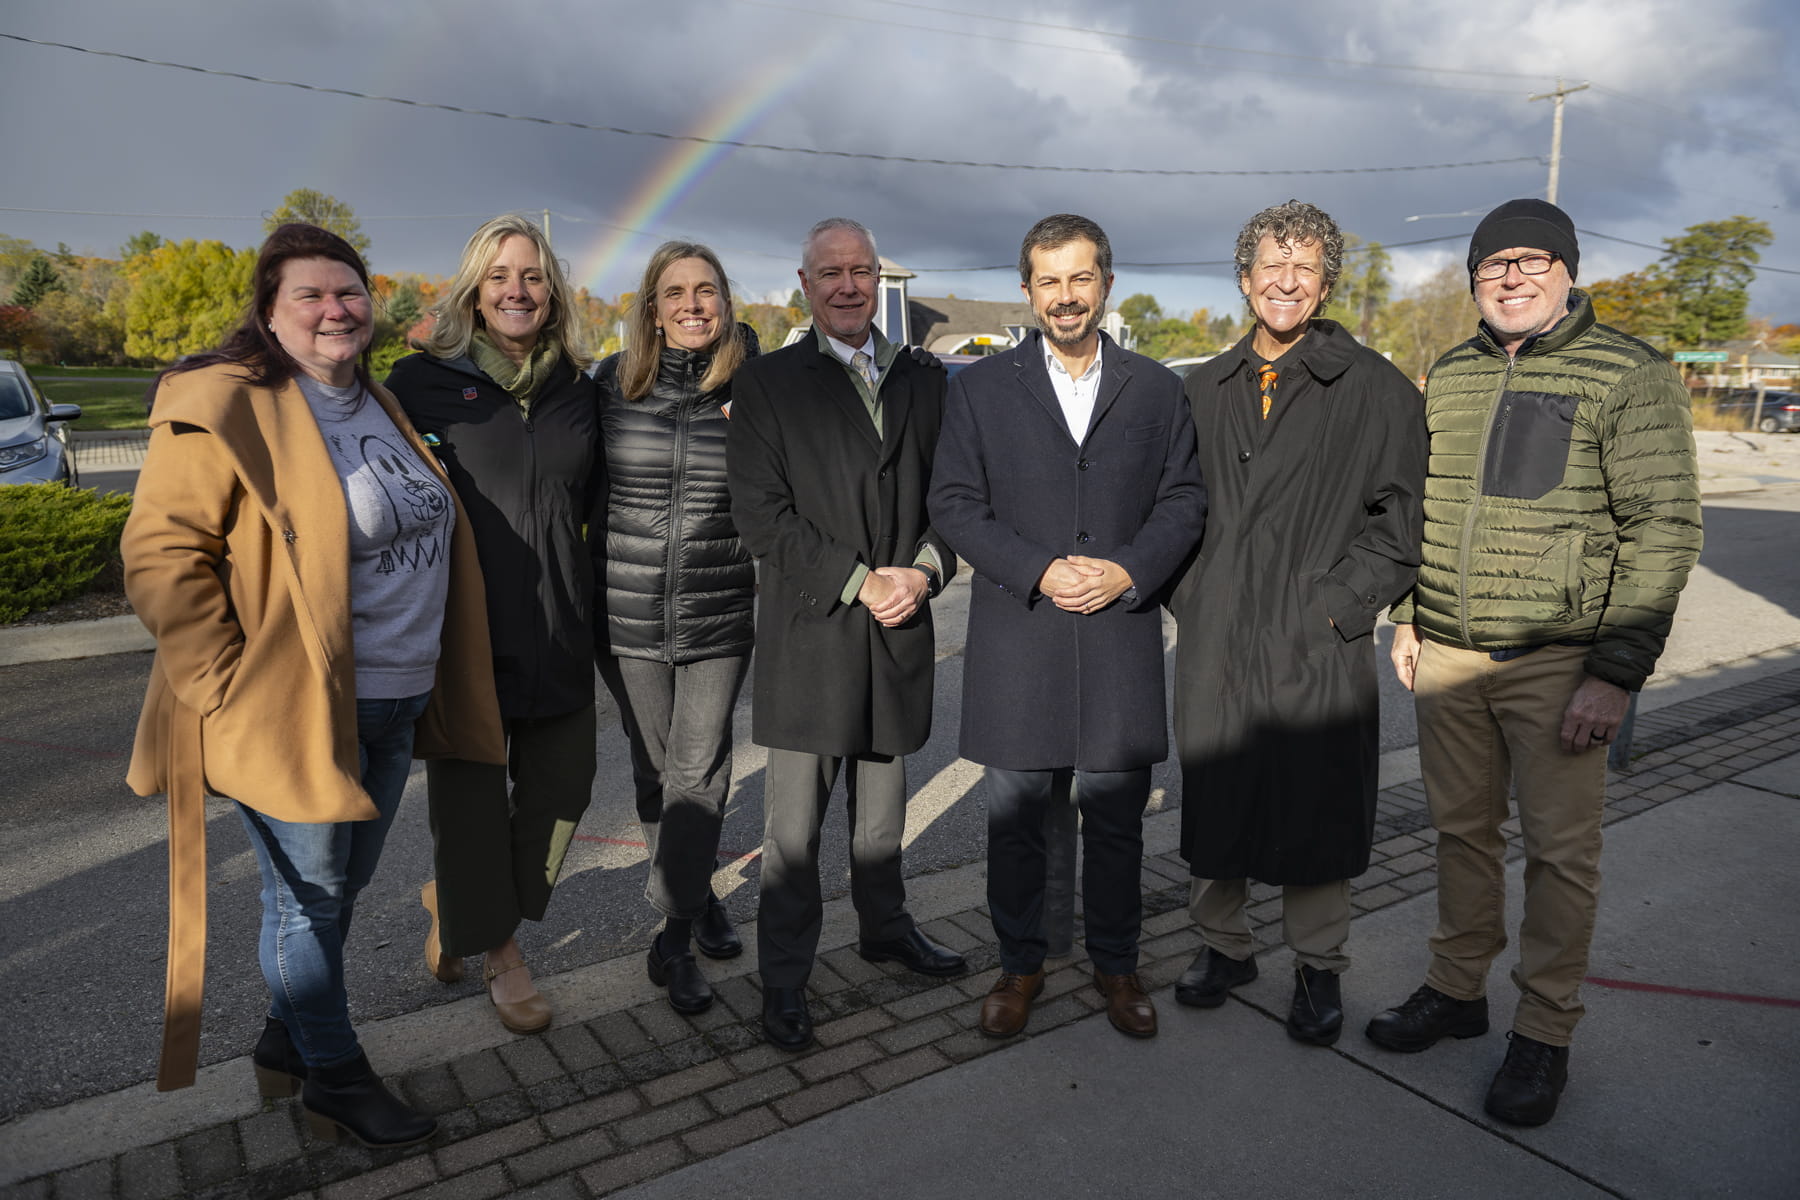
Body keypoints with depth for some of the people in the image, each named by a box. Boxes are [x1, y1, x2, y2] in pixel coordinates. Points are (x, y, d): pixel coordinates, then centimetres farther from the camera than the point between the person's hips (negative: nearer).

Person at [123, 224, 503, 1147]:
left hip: (394, 705, 8)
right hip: (296, 713, -8)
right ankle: (334, 1080, 25)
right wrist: (228, 684, -18)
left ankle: (285, 1043, 40)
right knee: (309, 898, 7)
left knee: (342, 888, 19)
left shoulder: (379, 405, 12)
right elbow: (161, 553, -16)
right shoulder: (225, 408, -13)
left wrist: (425, 681, 18)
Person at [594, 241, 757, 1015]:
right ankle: (695, 899, 34)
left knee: (698, 772, 0)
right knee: (653, 769, 13)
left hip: (720, 616, -1)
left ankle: (673, 938, 14)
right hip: (629, 615, 2)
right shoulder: (612, 384, 0)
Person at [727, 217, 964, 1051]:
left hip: (900, 631, 4)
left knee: (883, 808, 19)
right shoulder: (766, 383, 0)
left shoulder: (922, 383, 12)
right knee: (794, 826, 3)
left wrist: (923, 570, -10)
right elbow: (760, 514, -9)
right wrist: (860, 581, -14)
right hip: (808, 635, -3)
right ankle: (784, 982, 18)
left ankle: (885, 929, 40)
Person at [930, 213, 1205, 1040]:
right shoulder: (980, 388, 5)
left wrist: (1128, 571, -10)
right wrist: (1039, 570, -13)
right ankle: (1020, 963, 28)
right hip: (1015, 640, -1)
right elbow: (954, 506, -1)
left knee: (1116, 817, 11)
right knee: (1015, 816, 8)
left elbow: (1184, 497, 7)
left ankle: (1115, 963, 30)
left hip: (1122, 637, 1)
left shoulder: (1155, 388, 9)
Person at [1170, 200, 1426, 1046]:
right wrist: (1186, 592, 6)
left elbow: (1401, 515, -2)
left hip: (1320, 642, -3)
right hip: (1213, 637, 3)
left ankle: (1318, 968, 27)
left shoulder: (1374, 388, -1)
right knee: (1212, 803, 12)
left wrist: (1340, 603, -9)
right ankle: (1222, 944, 32)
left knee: (1318, 810, 7)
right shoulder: (1202, 390, 11)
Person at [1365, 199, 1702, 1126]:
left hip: (1557, 662, -4)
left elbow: (1664, 528, -9)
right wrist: (1408, 618, 11)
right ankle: (1456, 989, 30)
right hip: (1447, 658, 5)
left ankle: (1544, 1033, 20)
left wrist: (1618, 670, -14)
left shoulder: (1630, 376, -6)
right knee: (1462, 830, 14)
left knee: (1560, 849, 4)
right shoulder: (1449, 376, 10)